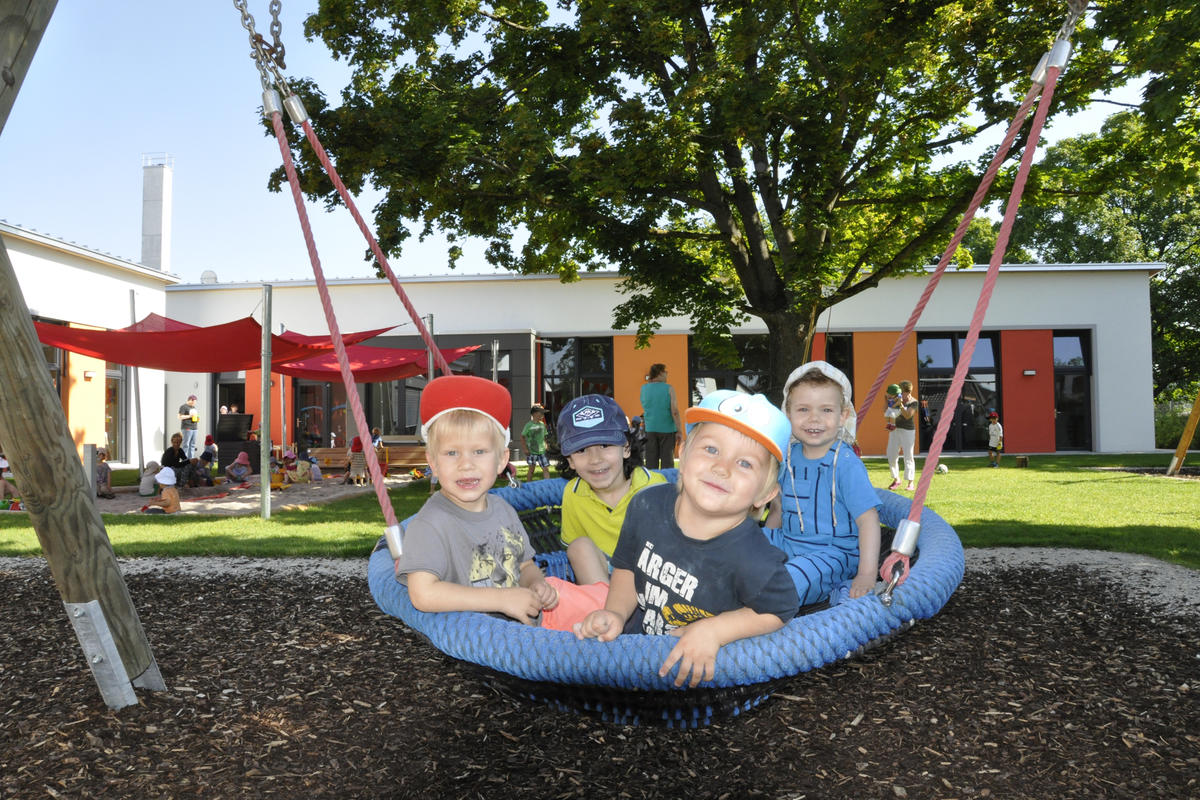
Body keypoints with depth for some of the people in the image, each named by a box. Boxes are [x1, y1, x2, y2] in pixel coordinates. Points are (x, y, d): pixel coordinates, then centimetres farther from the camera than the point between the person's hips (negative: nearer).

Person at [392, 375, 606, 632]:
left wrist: (537, 584, -6)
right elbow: (422, 593, -29)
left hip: (530, 613, 7)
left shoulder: (502, 510, 6)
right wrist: (504, 599, -25)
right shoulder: (430, 525, -18)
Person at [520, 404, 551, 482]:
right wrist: (525, 449, -10)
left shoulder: (542, 424, 8)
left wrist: (545, 446, 10)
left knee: (546, 468, -2)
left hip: (542, 451, 5)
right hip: (532, 451, -4)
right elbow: (522, 437, -6)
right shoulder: (529, 425, -8)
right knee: (532, 469, 5)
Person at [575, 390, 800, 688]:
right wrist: (616, 613, -14)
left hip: (698, 665, -2)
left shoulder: (754, 562, -32)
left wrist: (712, 630, -24)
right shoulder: (647, 505, -16)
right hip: (637, 635, 3)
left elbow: (777, 613, -13)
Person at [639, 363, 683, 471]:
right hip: (667, 429, -3)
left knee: (651, 462, 7)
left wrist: (650, 381, 19)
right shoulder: (669, 388, -7)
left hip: (650, 429, 3)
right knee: (667, 461, 3)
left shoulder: (644, 388, 3)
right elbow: (675, 411, -13)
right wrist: (680, 431, -9)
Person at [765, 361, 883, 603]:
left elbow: (868, 520, -17)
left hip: (832, 553, -7)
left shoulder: (847, 464, -14)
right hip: (787, 543, 7)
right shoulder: (788, 456, 5)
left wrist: (866, 575, -23)